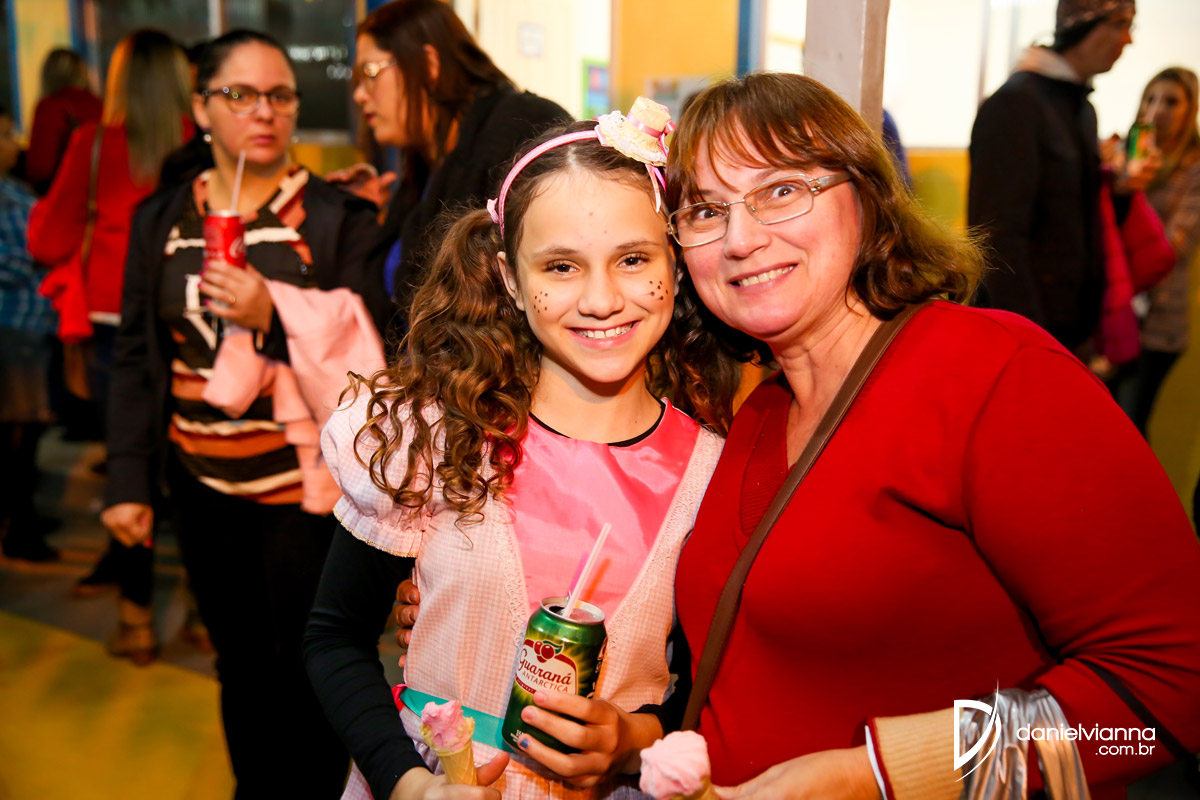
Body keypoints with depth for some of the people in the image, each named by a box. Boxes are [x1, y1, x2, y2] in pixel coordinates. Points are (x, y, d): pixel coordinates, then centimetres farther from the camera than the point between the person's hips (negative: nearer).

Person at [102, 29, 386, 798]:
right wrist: (129, 479, 3)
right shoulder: (160, 220, 7)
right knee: (240, 668, 16)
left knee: (305, 674, 5)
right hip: (204, 489, 4)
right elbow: (137, 356, 9)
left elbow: (368, 351, -7)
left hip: (304, 488, -3)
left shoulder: (337, 216, -4)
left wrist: (275, 315, -22)